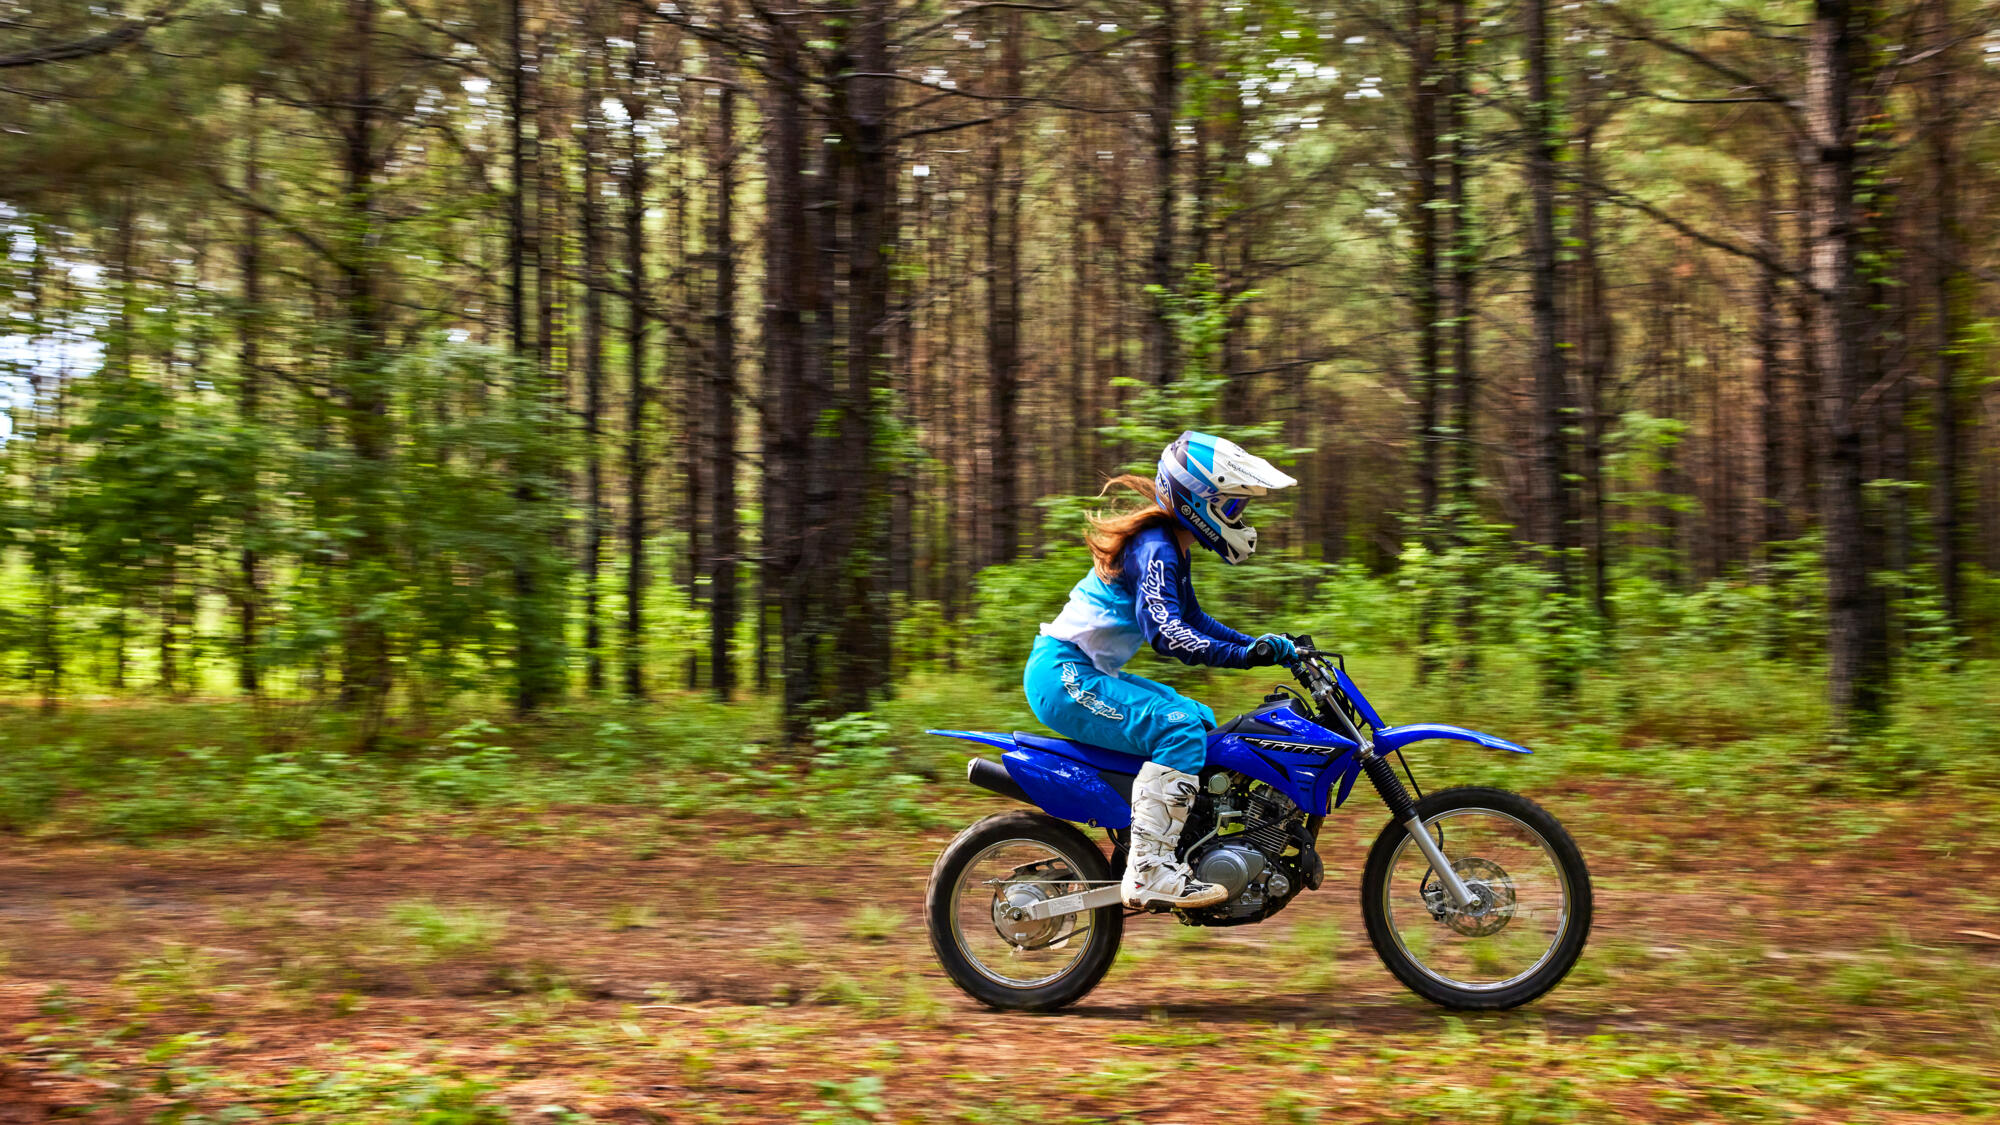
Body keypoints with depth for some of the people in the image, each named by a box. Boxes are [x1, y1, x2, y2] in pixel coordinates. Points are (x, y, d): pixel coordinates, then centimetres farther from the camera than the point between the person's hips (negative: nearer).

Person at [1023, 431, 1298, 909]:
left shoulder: (1171, 547, 14)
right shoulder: (1154, 548, -18)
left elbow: (1191, 619, 24)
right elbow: (1164, 630, -32)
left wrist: (1260, 644, 13)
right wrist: (1243, 655, -36)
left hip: (1090, 673, 11)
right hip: (1063, 676, -11)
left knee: (1201, 721, 17)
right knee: (1179, 727, -25)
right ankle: (1148, 871, -28)